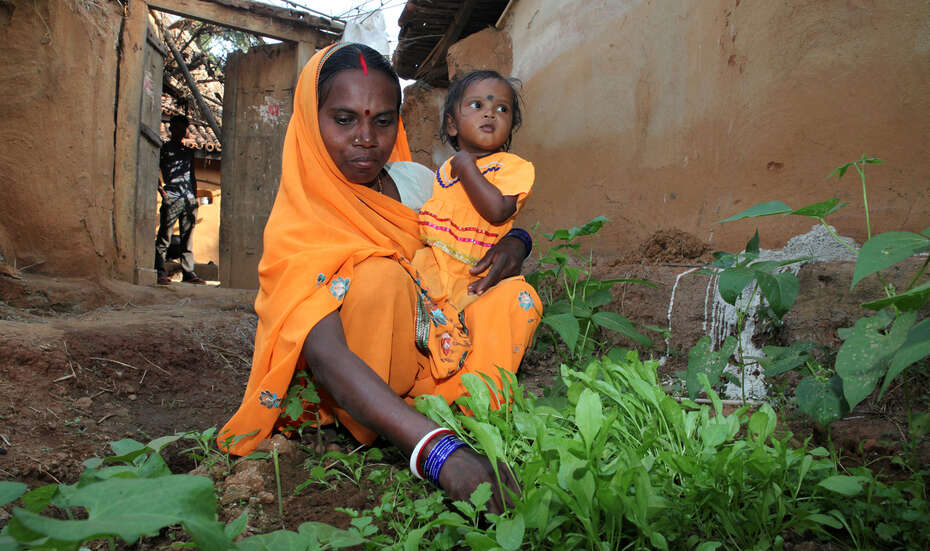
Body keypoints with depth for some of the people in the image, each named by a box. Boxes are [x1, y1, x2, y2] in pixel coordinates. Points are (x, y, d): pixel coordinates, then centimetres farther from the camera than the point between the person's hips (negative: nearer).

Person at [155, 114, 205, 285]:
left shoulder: (189, 152, 22)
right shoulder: (164, 149, 7)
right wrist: (161, 190, -9)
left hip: (190, 200, 5)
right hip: (172, 198, -5)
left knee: (188, 237, 4)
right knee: (164, 237, -6)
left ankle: (188, 272, 6)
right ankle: (160, 272, -4)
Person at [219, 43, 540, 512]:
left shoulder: (416, 182, -3)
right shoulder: (298, 224, -21)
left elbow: (474, 240, 11)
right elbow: (324, 353, -36)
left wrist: (513, 244, -17)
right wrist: (440, 454, -51)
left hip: (426, 357, 5)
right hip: (357, 389, -5)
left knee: (515, 296, -14)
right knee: (381, 276, -33)